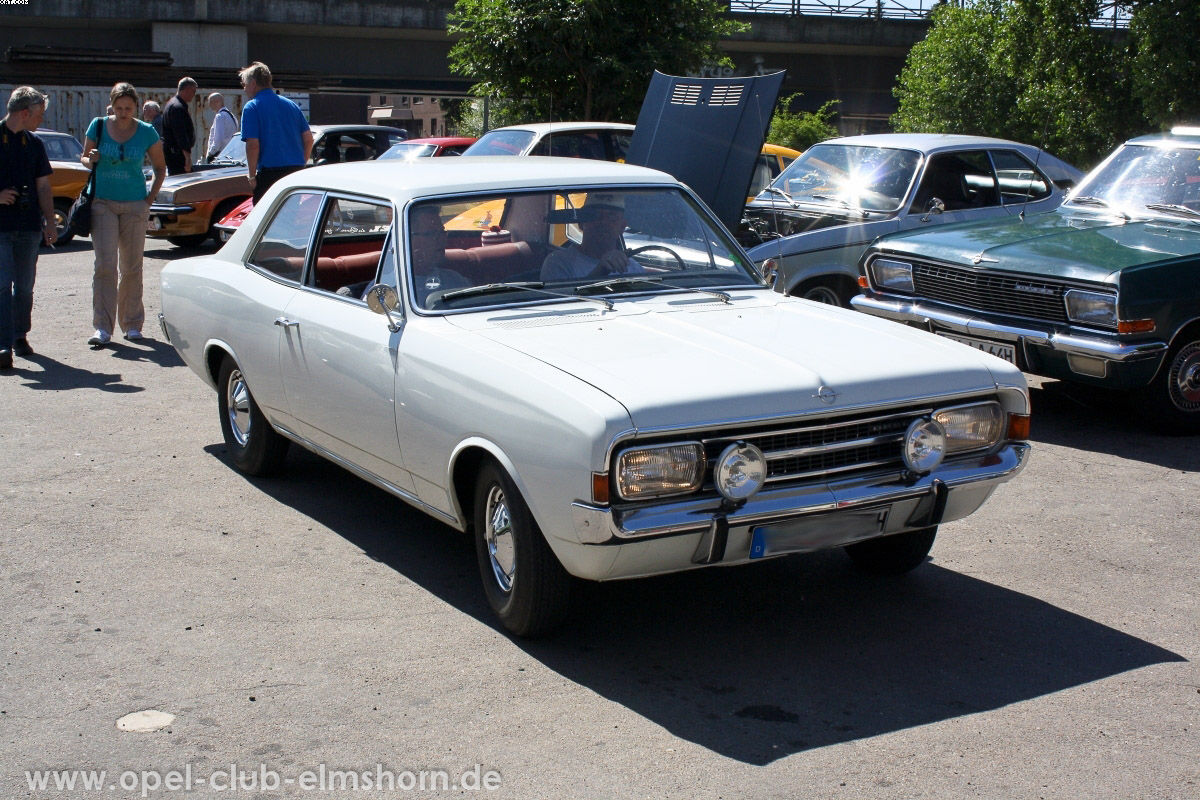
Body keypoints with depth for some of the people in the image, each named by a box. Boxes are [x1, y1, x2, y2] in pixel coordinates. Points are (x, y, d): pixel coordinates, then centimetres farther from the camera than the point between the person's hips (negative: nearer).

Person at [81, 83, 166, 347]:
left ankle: (132, 324, 17)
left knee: (132, 266, 5)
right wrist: (91, 160, -10)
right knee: (105, 264, -9)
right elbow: (84, 157, 13)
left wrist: (150, 197, 3)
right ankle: (102, 327, -9)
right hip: (103, 203, 0)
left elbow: (160, 167, 13)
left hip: (134, 205, 1)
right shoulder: (98, 126, 1)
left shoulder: (146, 132, 1)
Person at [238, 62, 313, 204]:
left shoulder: (252, 107, -5)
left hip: (270, 172, -6)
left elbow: (253, 144, -13)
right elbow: (308, 138, 11)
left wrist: (252, 176, -6)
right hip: (296, 171, 6)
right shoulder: (291, 104, 13)